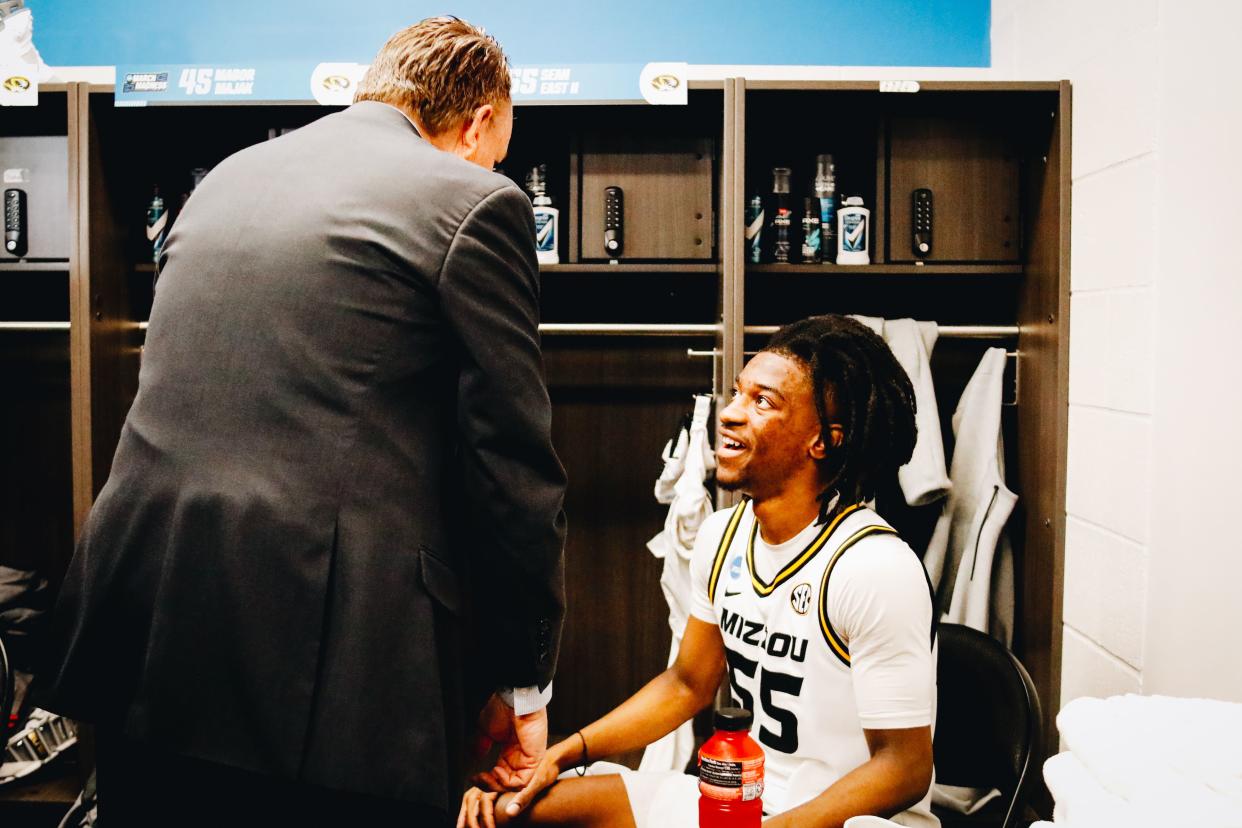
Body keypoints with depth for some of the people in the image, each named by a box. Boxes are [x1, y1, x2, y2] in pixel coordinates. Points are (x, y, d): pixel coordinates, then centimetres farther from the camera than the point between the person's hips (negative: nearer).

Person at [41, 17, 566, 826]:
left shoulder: (229, 176, 15)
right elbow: (512, 462, -7)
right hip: (332, 650, -6)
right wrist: (526, 679, 3)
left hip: (142, 628, 7)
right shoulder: (472, 203, -5)